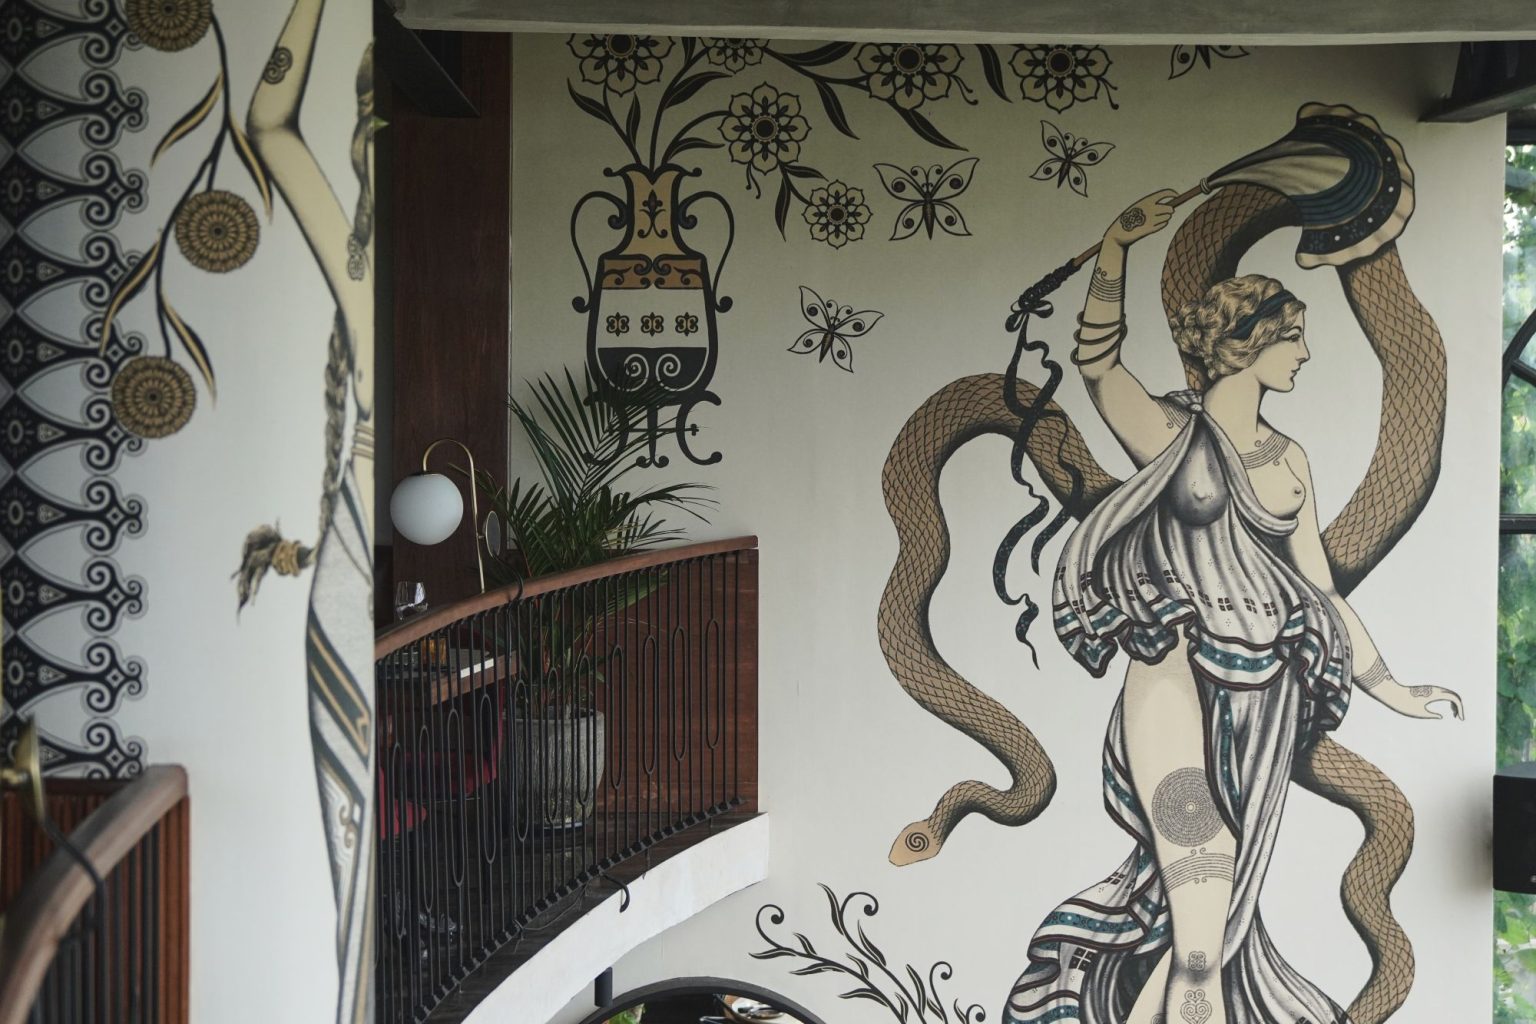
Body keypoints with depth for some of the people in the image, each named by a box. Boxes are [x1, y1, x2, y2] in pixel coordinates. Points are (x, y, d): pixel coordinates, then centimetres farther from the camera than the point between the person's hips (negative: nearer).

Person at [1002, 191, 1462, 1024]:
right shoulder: (1170, 432, -2)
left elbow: (1320, 586, 19)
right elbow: (1095, 359, -19)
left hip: (1263, 703, 5)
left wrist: (1389, 689, 21)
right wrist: (1114, 253, -34)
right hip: (1182, 690, -5)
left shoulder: (1288, 459, 12)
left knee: (1212, 901, 10)